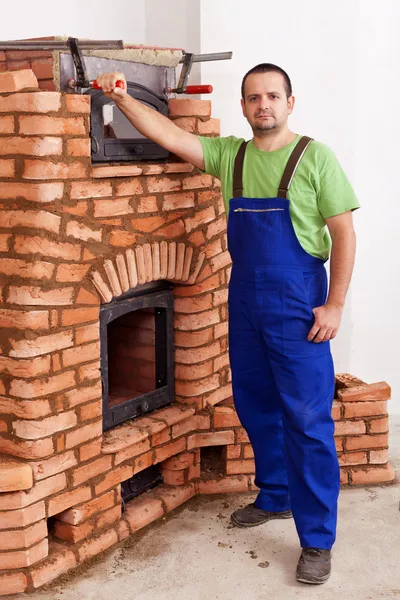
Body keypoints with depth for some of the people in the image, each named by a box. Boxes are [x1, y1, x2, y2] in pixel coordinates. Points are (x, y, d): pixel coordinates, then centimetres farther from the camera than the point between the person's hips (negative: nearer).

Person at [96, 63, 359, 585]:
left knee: (308, 420, -4)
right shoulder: (230, 155, 8)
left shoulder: (314, 157, -7)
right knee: (255, 406, 16)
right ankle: (276, 498, 37)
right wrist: (122, 99, -3)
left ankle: (317, 540, 6)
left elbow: (344, 233, -9)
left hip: (297, 300, -6)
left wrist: (334, 305, -14)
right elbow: (168, 135, 7)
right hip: (245, 297, 6)